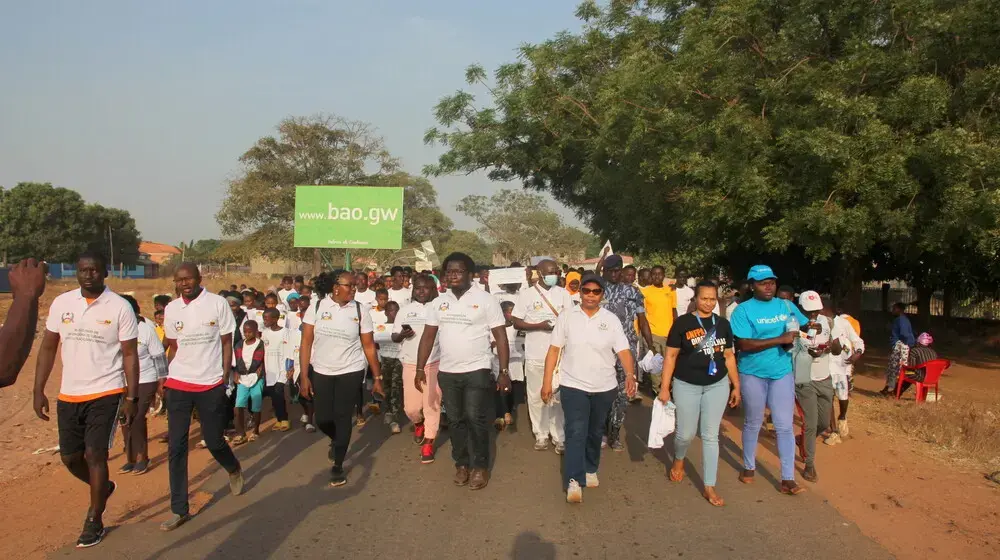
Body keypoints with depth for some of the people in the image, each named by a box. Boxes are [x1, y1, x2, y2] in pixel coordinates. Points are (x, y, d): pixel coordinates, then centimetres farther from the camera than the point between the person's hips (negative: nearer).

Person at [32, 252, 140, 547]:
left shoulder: (120, 307, -9)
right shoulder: (61, 303, 1)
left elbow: (130, 355, -6)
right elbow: (48, 348, 7)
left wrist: (132, 398, -9)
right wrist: (38, 390, 2)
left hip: (106, 393, -4)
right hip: (69, 395, 4)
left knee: (95, 454, -5)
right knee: (70, 457, 11)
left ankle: (94, 520, 13)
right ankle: (102, 487, 41)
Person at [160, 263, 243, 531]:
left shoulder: (218, 304, -5)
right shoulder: (171, 309, 4)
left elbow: (227, 342, -1)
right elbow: (173, 346, 12)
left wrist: (225, 379, -4)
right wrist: (167, 377, 4)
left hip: (211, 384, -3)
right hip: (178, 385, 3)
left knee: (214, 441, 6)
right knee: (175, 447, 0)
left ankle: (234, 470, 40)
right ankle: (179, 510, 10)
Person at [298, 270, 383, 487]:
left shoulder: (360, 309, -6)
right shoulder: (317, 307, -7)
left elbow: (369, 346, -2)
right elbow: (306, 343, -5)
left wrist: (377, 377, -1)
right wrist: (304, 376, -9)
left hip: (350, 372, -1)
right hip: (320, 372, 1)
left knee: (343, 418, 2)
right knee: (322, 419, 5)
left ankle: (338, 466, 19)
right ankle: (338, 441, 40)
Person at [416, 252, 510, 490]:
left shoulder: (485, 300, -7)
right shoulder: (439, 302, 7)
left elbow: (501, 337, -8)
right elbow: (428, 336, 10)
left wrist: (504, 371, -13)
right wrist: (420, 368, 3)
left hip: (477, 371, -4)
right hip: (447, 372, 4)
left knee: (475, 419, -3)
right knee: (455, 420, 11)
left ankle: (480, 466, 12)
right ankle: (461, 463, 25)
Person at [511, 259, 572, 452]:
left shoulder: (564, 294, 5)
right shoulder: (527, 294, -2)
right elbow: (516, 323, -3)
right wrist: (539, 325, -15)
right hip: (535, 354, -1)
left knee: (559, 396, 2)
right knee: (537, 396, 5)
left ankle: (559, 437, 10)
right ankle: (541, 435, 18)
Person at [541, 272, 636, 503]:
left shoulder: (611, 319, -1)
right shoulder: (566, 316, -4)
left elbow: (624, 351, -7)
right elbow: (554, 350, -2)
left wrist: (630, 374, -26)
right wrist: (547, 382, -5)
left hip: (604, 387, 2)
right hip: (573, 386, -2)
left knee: (595, 432, 16)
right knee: (576, 432, -11)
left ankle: (590, 470, 35)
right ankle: (573, 481, -12)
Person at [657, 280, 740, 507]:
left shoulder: (723, 324, 4)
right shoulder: (683, 322, -8)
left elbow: (729, 356, 11)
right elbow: (670, 356, -6)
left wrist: (736, 386, 10)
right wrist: (664, 387, -8)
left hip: (717, 386, 3)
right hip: (687, 385, -3)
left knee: (710, 436, 5)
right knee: (686, 433, 6)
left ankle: (709, 487, 13)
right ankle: (678, 459, 41)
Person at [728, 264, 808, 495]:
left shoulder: (787, 306, 3)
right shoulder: (743, 310, -11)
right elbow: (744, 345, -20)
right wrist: (780, 340, -23)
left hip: (782, 372, 3)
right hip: (753, 374, -2)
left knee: (785, 426, 1)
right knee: (753, 424, 13)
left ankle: (788, 479, 8)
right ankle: (749, 467, 33)